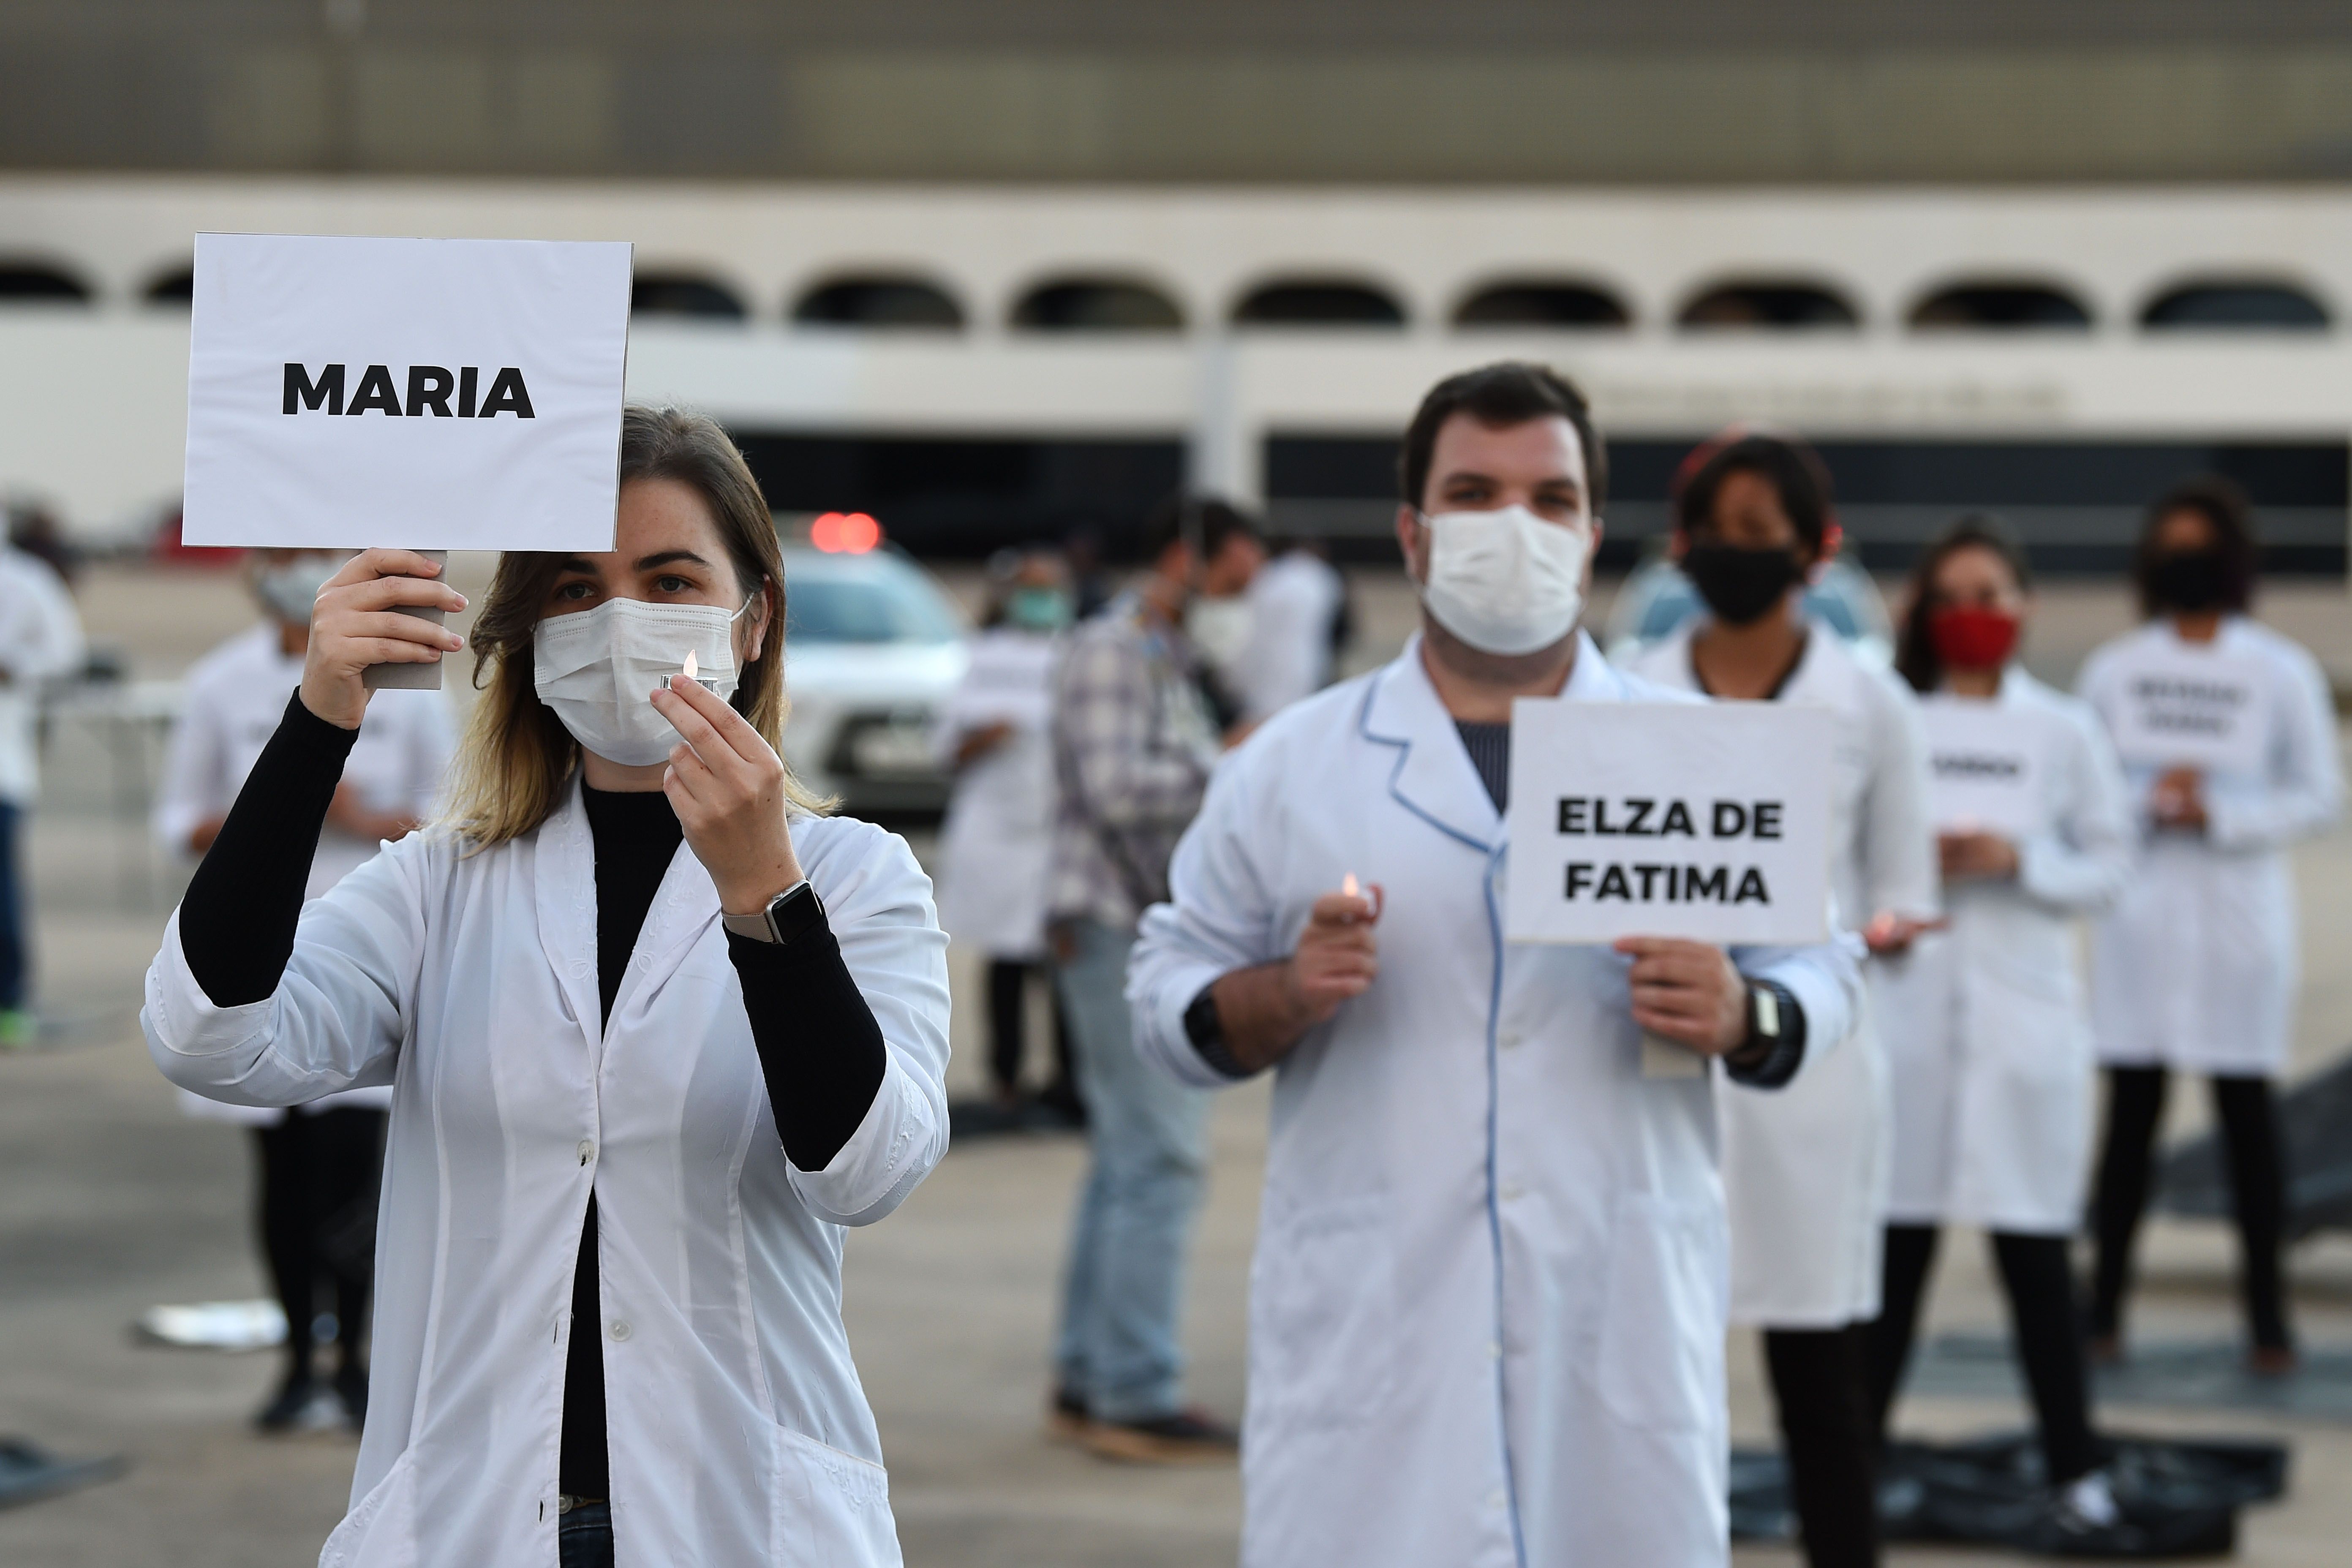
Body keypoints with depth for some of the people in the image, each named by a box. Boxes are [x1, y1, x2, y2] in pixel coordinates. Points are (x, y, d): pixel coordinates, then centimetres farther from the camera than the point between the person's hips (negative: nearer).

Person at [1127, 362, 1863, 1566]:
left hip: (1623, 1329, 1)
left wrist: (1744, 1018, -10)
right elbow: (1167, 994, 11)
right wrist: (1284, 995, -10)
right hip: (1367, 1335, -1)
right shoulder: (1289, 767, 7)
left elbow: (1822, 975, 13)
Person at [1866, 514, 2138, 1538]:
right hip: (1907, 1010, 0)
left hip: (2023, 1017, 0)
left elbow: (2109, 867, 6)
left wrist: (2018, 858, -10)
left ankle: (2076, 1471, 9)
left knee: (2034, 1251, 1)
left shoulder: (2064, 732, 6)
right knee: (1895, 1243, 3)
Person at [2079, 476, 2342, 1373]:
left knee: (2248, 1109, 0)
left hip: (2240, 905, -1)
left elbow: (2321, 796, 1)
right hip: (2142, 909, 1)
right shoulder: (2113, 670, 6)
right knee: (2132, 1106, 1)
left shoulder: (2283, 674, 1)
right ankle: (2103, 1307, 8)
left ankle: (2267, 1315, 7)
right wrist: (2146, 799, -11)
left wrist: (2221, 813, -12)